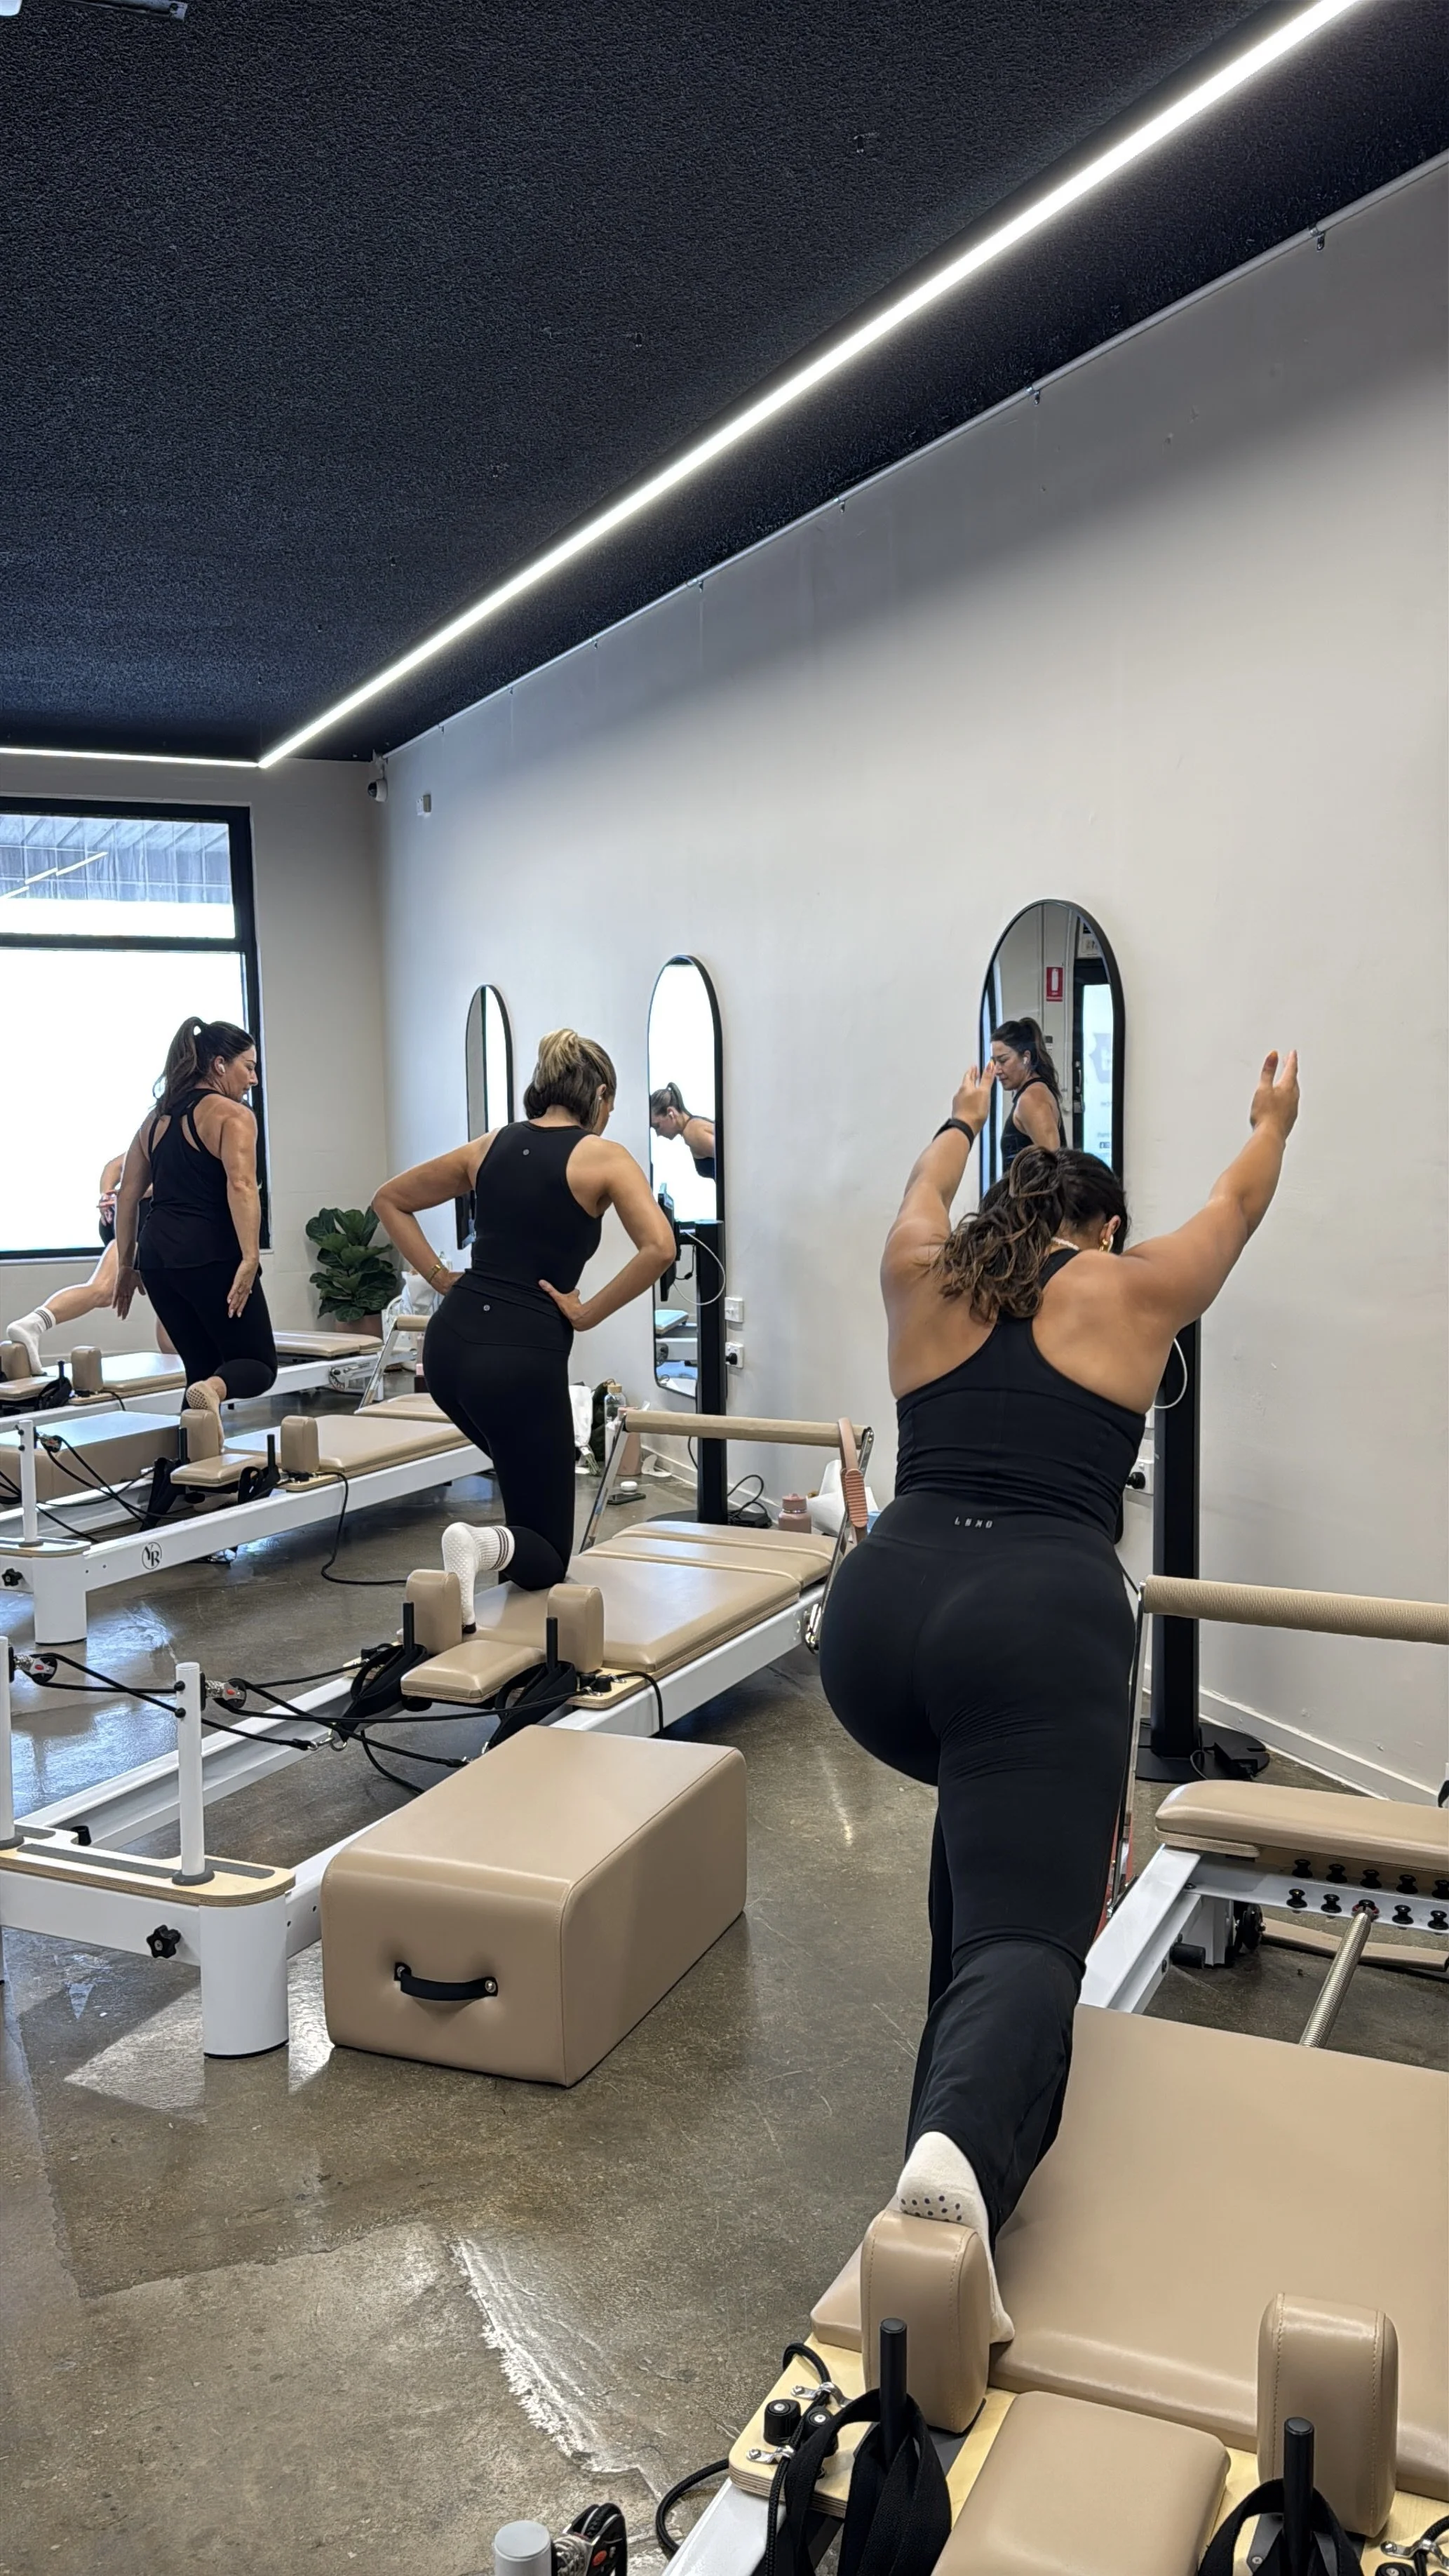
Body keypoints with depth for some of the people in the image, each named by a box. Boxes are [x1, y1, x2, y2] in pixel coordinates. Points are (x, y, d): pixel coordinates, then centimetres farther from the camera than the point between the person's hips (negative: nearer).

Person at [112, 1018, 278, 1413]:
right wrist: (250, 1258, -26)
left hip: (158, 1259, 7)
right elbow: (241, 1186, -20)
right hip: (212, 1258, -7)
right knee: (258, 1365, -1)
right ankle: (214, 1391, -33)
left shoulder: (157, 1118, 18)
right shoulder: (232, 1115, -4)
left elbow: (128, 1195, 17)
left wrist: (126, 1265, 21)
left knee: (203, 1371, 17)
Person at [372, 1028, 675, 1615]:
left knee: (531, 1473, 36)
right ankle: (484, 1543, -26)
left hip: (449, 1344, 6)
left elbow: (390, 1201, 21)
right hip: (522, 1357, -6)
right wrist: (587, 1314, -10)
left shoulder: (489, 1147, 11)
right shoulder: (604, 1158, -4)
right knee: (546, 1557, 4)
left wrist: (442, 1278, 16)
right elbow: (658, 1248, -20)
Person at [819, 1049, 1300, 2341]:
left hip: (879, 1612, 5)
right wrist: (1276, 1119, 53)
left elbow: (927, 1188, 43)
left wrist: (964, 1120, 63)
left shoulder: (926, 1280, 19)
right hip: (1039, 1619, -4)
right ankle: (961, 2149, -41)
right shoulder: (1128, 1290, 14)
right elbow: (1239, 1201, 34)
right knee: (1025, 1932, -11)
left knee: (991, 1799, 34)